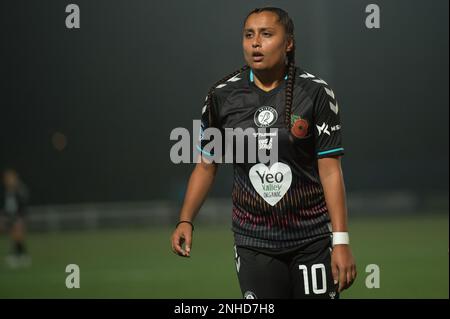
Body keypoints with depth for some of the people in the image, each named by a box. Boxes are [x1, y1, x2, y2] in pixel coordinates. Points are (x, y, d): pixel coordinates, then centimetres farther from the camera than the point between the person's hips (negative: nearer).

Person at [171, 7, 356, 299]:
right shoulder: (222, 96, 1)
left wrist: (341, 241, -13)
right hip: (253, 240, 1)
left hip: (314, 241, -1)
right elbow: (206, 165, 10)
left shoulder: (316, 93, -5)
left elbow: (330, 170, -8)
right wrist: (186, 220, -2)